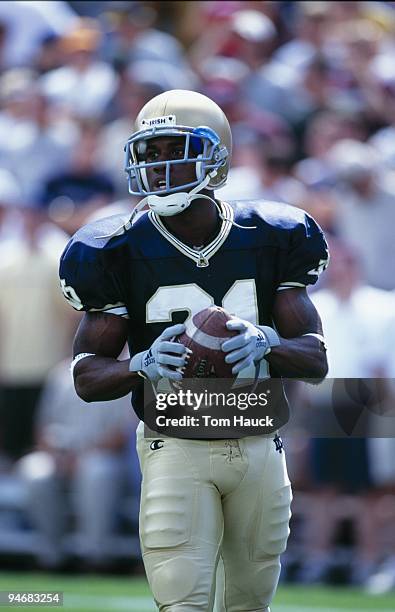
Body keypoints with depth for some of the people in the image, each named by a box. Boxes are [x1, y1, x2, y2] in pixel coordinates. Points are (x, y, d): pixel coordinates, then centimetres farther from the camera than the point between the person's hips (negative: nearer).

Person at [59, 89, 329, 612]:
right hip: (177, 451, -2)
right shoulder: (121, 251, -6)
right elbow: (87, 377, -3)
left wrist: (264, 343, -24)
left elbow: (316, 361, -2)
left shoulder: (268, 240, -1)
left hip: (260, 447, 2)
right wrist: (142, 365, -25)